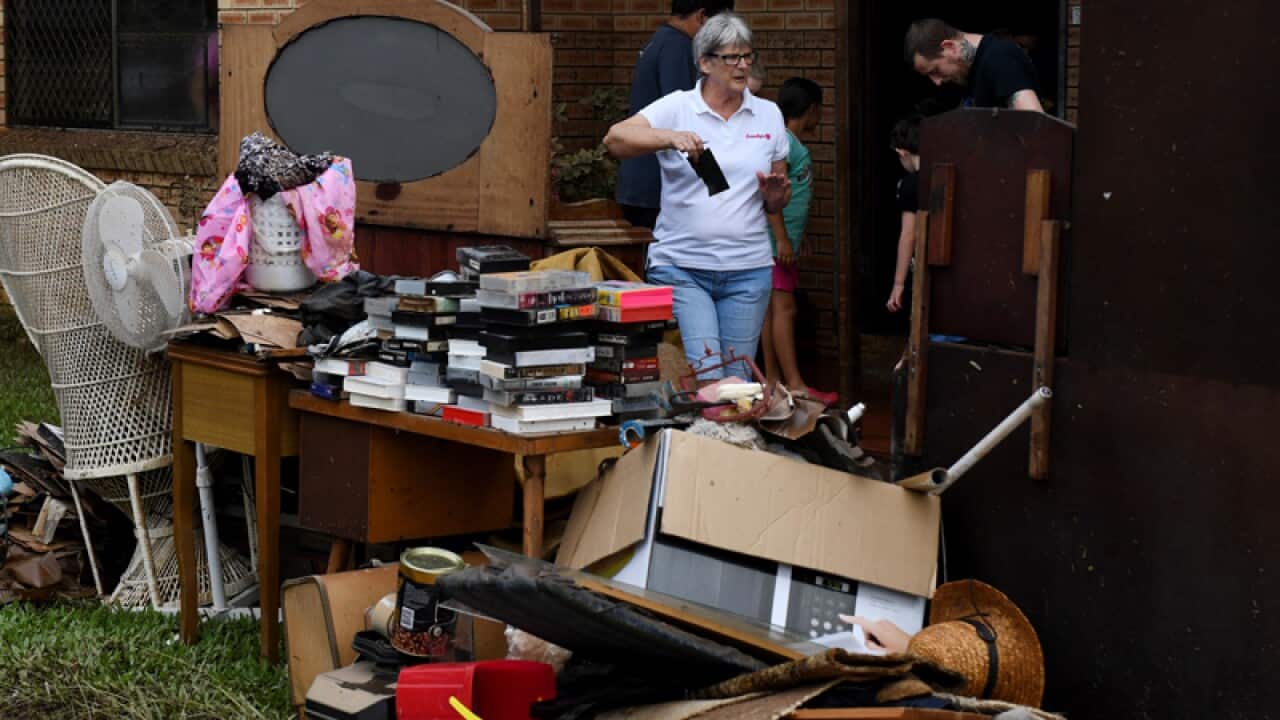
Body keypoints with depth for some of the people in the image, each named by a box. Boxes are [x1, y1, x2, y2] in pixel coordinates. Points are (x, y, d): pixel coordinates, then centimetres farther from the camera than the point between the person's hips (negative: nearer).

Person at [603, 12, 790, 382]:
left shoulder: (768, 115, 10)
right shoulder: (676, 108, -1)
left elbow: (777, 204, 17)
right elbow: (615, 139, -17)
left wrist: (775, 192, -7)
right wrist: (671, 138, -32)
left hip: (747, 270, 3)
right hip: (681, 268, -3)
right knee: (705, 381, -15)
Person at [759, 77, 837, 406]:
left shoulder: (793, 143, 16)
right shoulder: (783, 142, -14)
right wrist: (782, 239, -23)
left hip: (784, 240, 10)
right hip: (777, 241, -10)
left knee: (774, 308, 10)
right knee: (784, 308, -10)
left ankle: (773, 379, 14)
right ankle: (795, 384, -12)